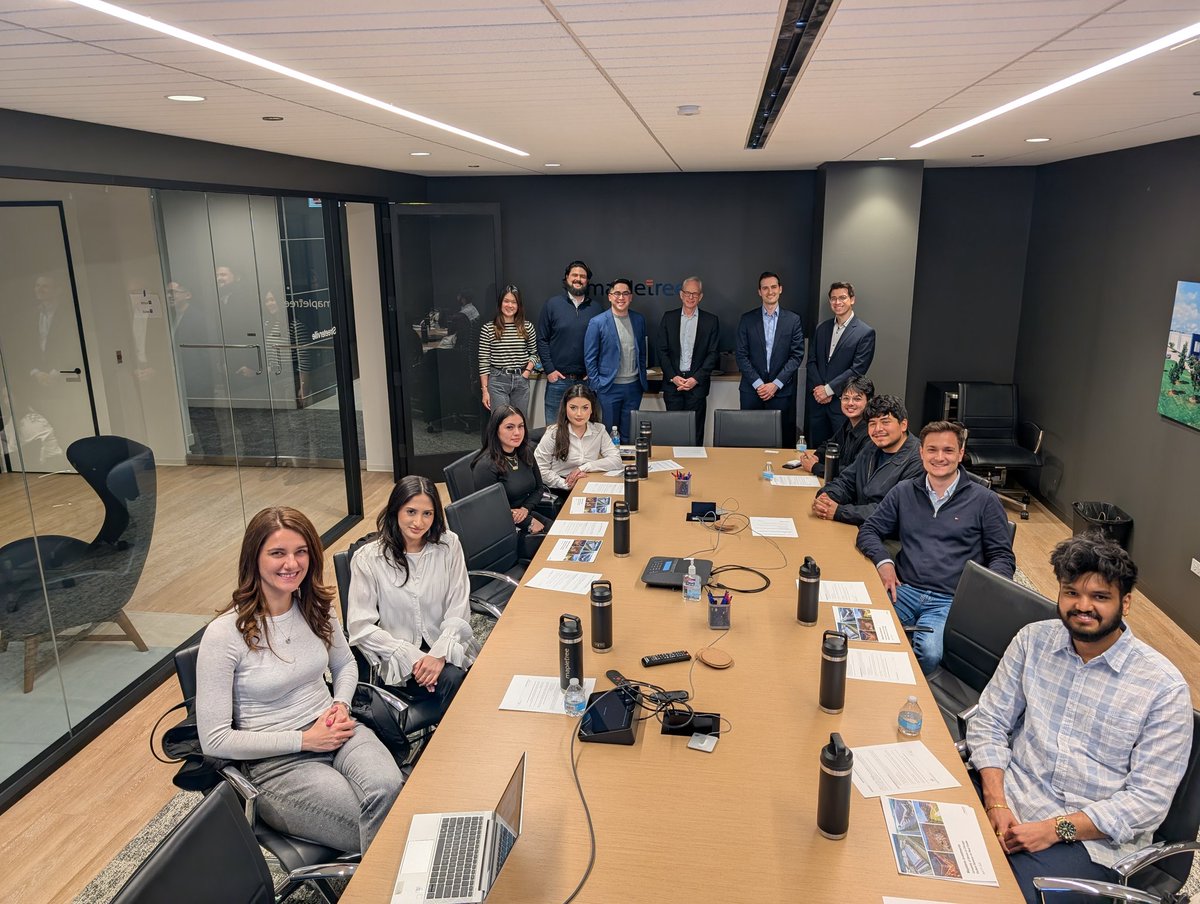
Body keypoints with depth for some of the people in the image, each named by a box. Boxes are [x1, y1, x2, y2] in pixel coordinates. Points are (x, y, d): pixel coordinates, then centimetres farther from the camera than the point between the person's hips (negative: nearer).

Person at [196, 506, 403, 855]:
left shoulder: (315, 607, 2)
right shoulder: (223, 634, -14)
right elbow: (214, 741, -11)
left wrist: (341, 704, -2)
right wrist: (304, 739, -15)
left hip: (336, 732, 5)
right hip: (276, 763, -4)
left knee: (387, 789, -29)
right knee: (378, 831, -27)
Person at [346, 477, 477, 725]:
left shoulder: (449, 545, 0)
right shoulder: (368, 559, -6)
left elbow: (458, 610, -1)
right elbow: (361, 626, -7)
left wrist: (439, 654, -17)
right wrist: (411, 657, -17)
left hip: (445, 647, 3)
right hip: (397, 658, -2)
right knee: (452, 679, -29)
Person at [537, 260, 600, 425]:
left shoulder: (595, 308, 8)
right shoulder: (552, 304, 2)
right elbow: (542, 340, 1)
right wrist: (549, 370, -6)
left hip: (586, 379, 2)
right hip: (558, 378, -2)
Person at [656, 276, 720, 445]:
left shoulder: (711, 321, 4)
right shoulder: (668, 317, 7)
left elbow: (712, 353, 1)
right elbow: (662, 350, 4)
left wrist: (696, 379, -9)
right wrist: (673, 377, -7)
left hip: (697, 383, -1)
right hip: (672, 382, 1)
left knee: (695, 431, 1)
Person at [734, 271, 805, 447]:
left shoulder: (793, 320, 5)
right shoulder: (747, 319, 6)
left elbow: (797, 356, 1)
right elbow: (741, 355, 2)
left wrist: (776, 384, -9)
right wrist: (758, 383, -8)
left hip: (782, 391, 0)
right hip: (751, 390, 0)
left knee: (782, 440, 0)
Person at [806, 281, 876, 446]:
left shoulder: (866, 333, -6)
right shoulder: (821, 328, 11)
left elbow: (857, 370, -12)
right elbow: (812, 361, 8)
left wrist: (828, 389, -14)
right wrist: (818, 389, -7)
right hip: (818, 401, 5)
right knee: (817, 449, 10)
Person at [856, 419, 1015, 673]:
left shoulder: (984, 500, 8)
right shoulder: (904, 492, 15)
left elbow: (1002, 557, 10)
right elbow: (869, 530, 19)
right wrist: (884, 561, -3)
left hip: (949, 601, -2)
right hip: (903, 590, 2)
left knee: (929, 652, -34)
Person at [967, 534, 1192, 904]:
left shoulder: (1164, 687, -8)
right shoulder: (1033, 640, 2)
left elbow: (1149, 798, -9)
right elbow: (989, 721, 3)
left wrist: (1057, 828, -16)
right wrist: (996, 804, -10)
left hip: (1090, 836, -3)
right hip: (1011, 797, 3)